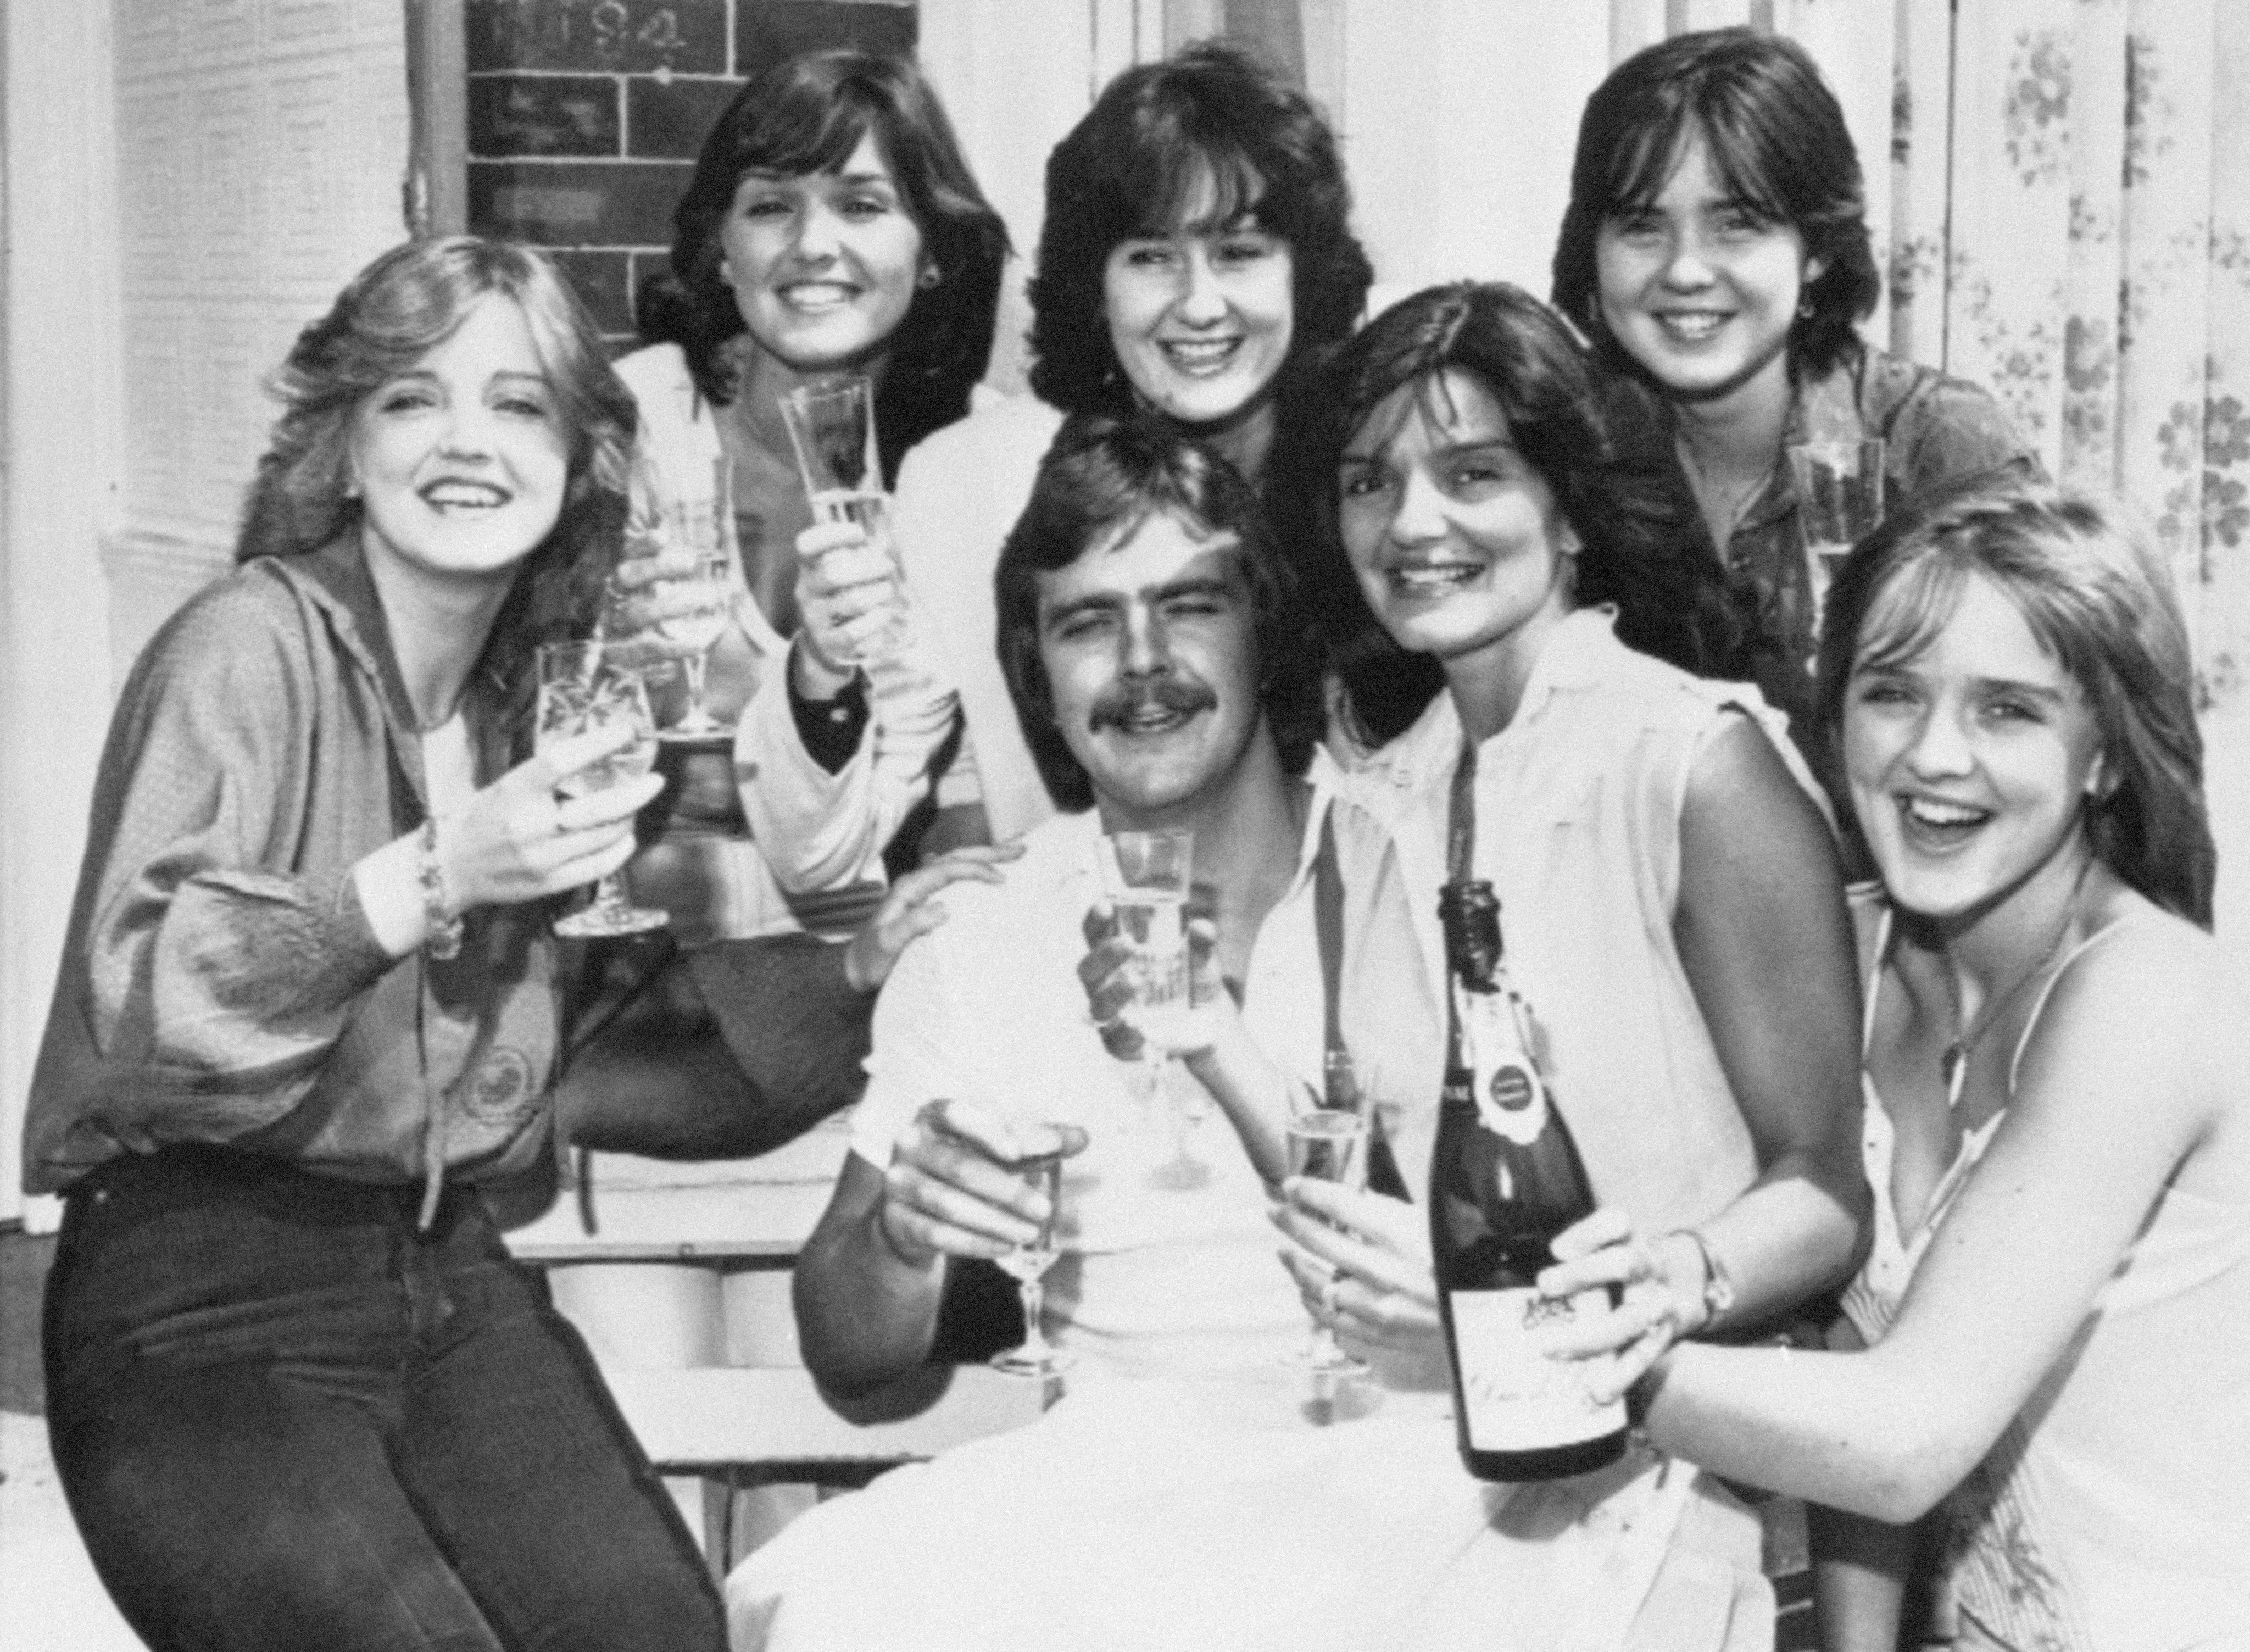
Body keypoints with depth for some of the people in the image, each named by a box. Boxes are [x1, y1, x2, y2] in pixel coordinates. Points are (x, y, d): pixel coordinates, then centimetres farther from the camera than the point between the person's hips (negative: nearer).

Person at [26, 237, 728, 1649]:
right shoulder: (248, 647, -8)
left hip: (448, 1270, 6)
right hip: (199, 1304, -5)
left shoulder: (532, 689, 14)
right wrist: (428, 881, -27)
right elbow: (138, 1013, -18)